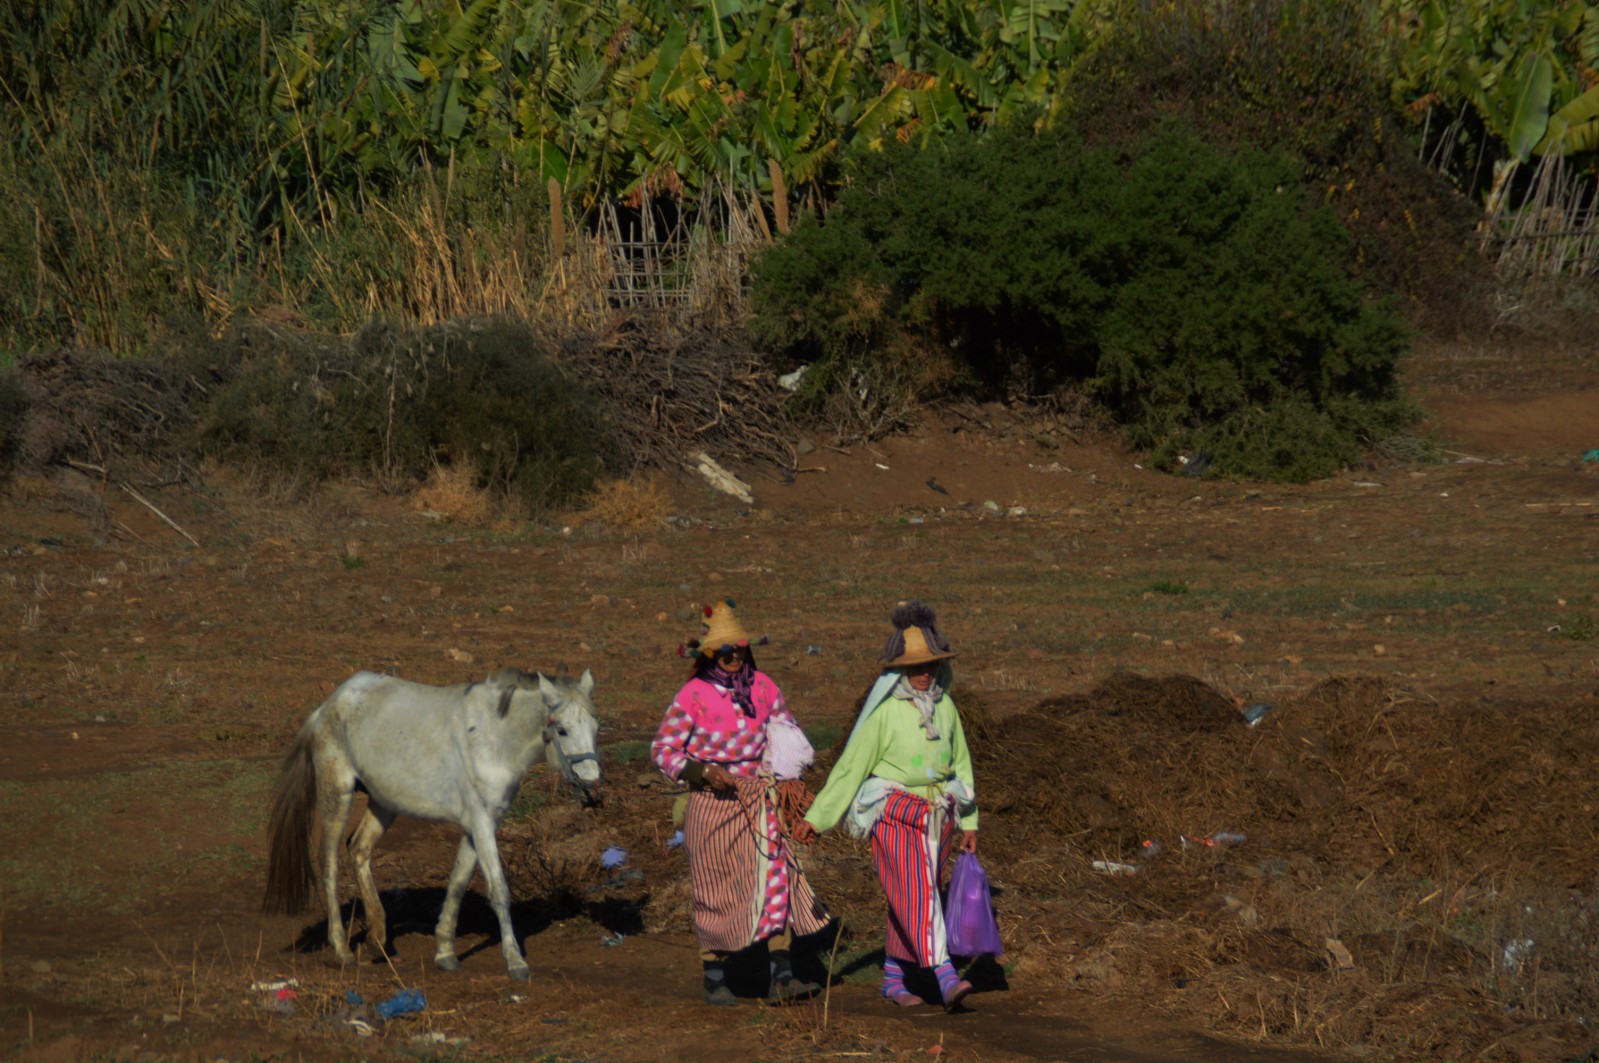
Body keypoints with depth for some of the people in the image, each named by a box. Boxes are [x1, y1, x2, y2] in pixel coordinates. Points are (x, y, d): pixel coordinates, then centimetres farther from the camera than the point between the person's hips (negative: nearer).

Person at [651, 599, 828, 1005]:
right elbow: (662, 750, -6)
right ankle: (715, 981, 17)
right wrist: (702, 771, -19)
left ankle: (782, 978, -6)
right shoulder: (694, 695, -9)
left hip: (761, 801, 4)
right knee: (717, 893, 5)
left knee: (777, 881, -5)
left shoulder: (761, 686, 4)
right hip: (714, 804, -4)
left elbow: (787, 726, 20)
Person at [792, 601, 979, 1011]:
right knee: (920, 896, -16)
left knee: (908, 903, 10)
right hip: (895, 816, -6)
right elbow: (850, 766, -5)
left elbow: (961, 765, 16)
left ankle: (894, 977, 21)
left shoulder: (944, 707, 7)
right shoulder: (884, 711, -9)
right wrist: (816, 817, -4)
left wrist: (969, 822, 16)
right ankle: (946, 979, -27)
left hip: (937, 817, 6)